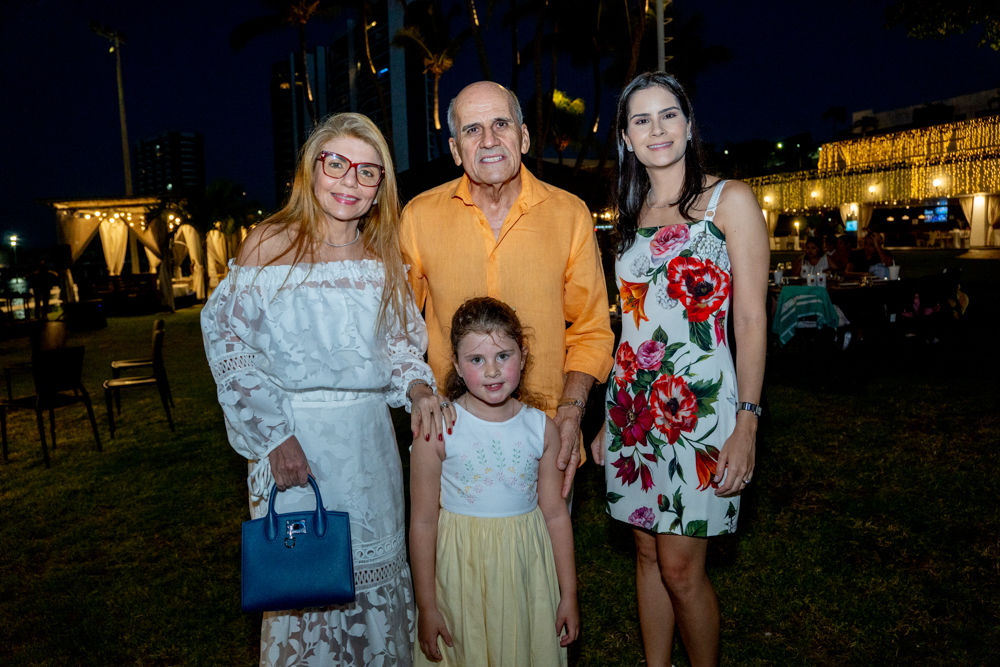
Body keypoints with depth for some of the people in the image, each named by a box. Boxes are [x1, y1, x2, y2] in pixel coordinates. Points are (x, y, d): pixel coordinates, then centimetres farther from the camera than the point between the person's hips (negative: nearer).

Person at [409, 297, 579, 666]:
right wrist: (426, 607, -4)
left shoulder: (542, 428, -4)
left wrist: (568, 594, 7)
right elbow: (423, 522, -8)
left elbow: (556, 514, 2)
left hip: (526, 572, 3)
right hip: (461, 574, -2)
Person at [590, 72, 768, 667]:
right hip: (633, 406, 5)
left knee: (680, 568, -1)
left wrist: (747, 423, -14)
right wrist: (610, 417, 13)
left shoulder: (729, 200, -3)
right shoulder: (630, 213, 12)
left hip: (699, 405, -5)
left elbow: (752, 318, -7)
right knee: (649, 553, 13)